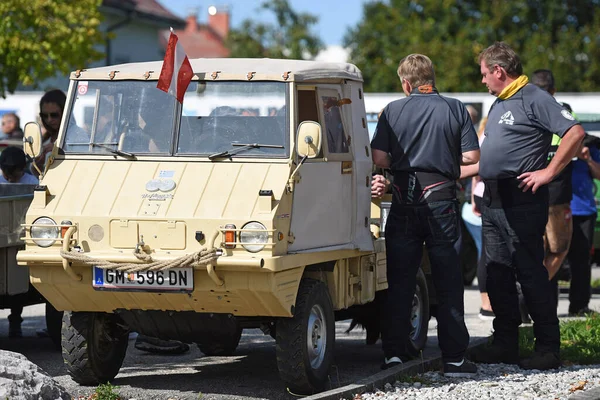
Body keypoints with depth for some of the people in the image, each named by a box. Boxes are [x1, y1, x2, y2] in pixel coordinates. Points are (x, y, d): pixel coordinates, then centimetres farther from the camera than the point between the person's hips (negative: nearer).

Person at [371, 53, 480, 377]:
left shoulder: (393, 111, 0)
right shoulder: (456, 110, 2)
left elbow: (379, 159, -6)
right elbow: (471, 156, -3)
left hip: (404, 204, 0)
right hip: (441, 202, 0)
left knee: (399, 282, 8)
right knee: (448, 283, 4)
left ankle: (393, 353, 6)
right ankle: (454, 358, 3)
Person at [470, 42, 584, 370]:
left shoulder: (534, 99, -9)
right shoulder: (498, 104, 20)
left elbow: (575, 133, -18)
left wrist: (549, 172, -18)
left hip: (521, 200, -9)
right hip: (493, 199, 9)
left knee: (531, 273, -7)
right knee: (498, 273, 10)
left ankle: (548, 347, -3)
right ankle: (505, 343, 17)